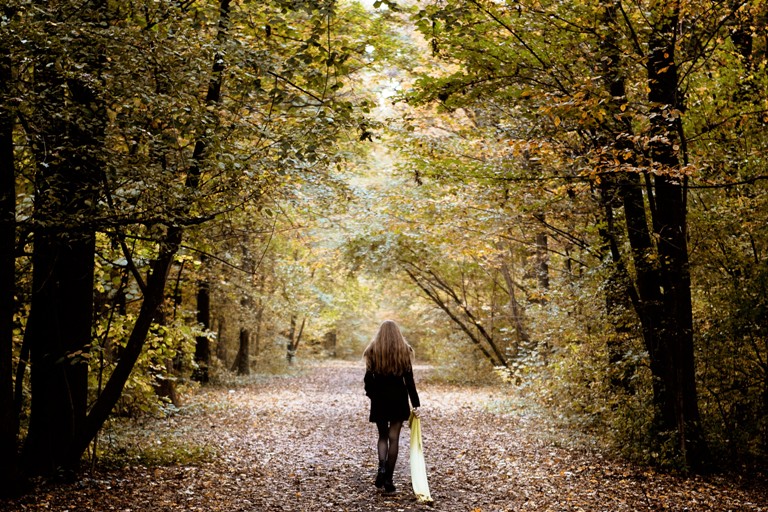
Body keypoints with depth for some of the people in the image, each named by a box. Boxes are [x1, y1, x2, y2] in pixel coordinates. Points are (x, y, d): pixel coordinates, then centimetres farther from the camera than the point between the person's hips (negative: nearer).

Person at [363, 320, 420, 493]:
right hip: (399, 398, 0)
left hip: (379, 399, 0)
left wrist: (371, 394, 16)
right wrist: (415, 403, -1)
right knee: (394, 438, 4)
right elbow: (409, 379, -4)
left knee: (383, 436, 15)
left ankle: (382, 467, -10)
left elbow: (369, 377, -2)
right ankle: (388, 479, 4)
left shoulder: (373, 351, -3)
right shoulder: (404, 351, -2)